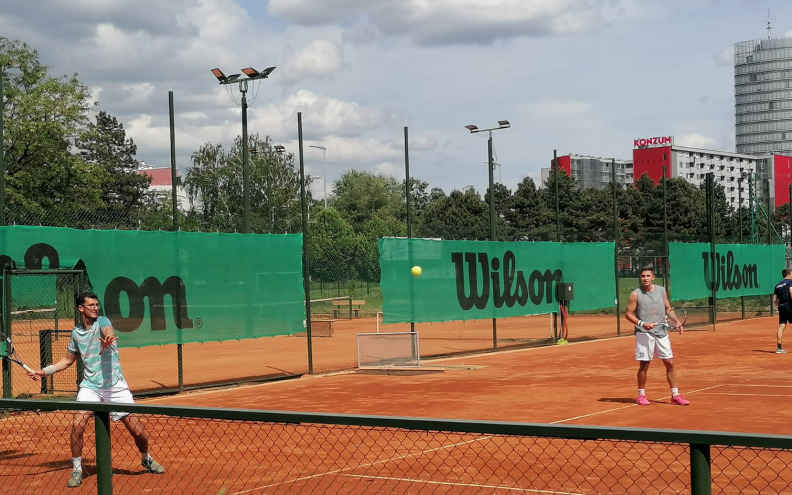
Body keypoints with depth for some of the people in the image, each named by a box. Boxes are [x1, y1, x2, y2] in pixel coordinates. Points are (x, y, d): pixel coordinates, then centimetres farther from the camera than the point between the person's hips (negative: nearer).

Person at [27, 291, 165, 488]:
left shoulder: (102, 322, -4)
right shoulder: (76, 333, 8)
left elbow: (108, 331, -30)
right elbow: (68, 360, 23)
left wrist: (107, 338, -54)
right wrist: (44, 371, 13)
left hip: (115, 385, -3)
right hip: (90, 386, 3)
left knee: (137, 430, -3)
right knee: (77, 423, -19)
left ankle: (146, 459, 27)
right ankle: (77, 470, -2)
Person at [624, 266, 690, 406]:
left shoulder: (661, 290, 6)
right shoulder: (635, 294, -6)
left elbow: (668, 308, 18)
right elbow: (628, 313, -5)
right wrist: (641, 323, -19)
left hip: (661, 333, 4)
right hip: (644, 334, -4)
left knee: (669, 363, 3)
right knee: (644, 365, 0)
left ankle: (675, 395, 11)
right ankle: (641, 395, 15)